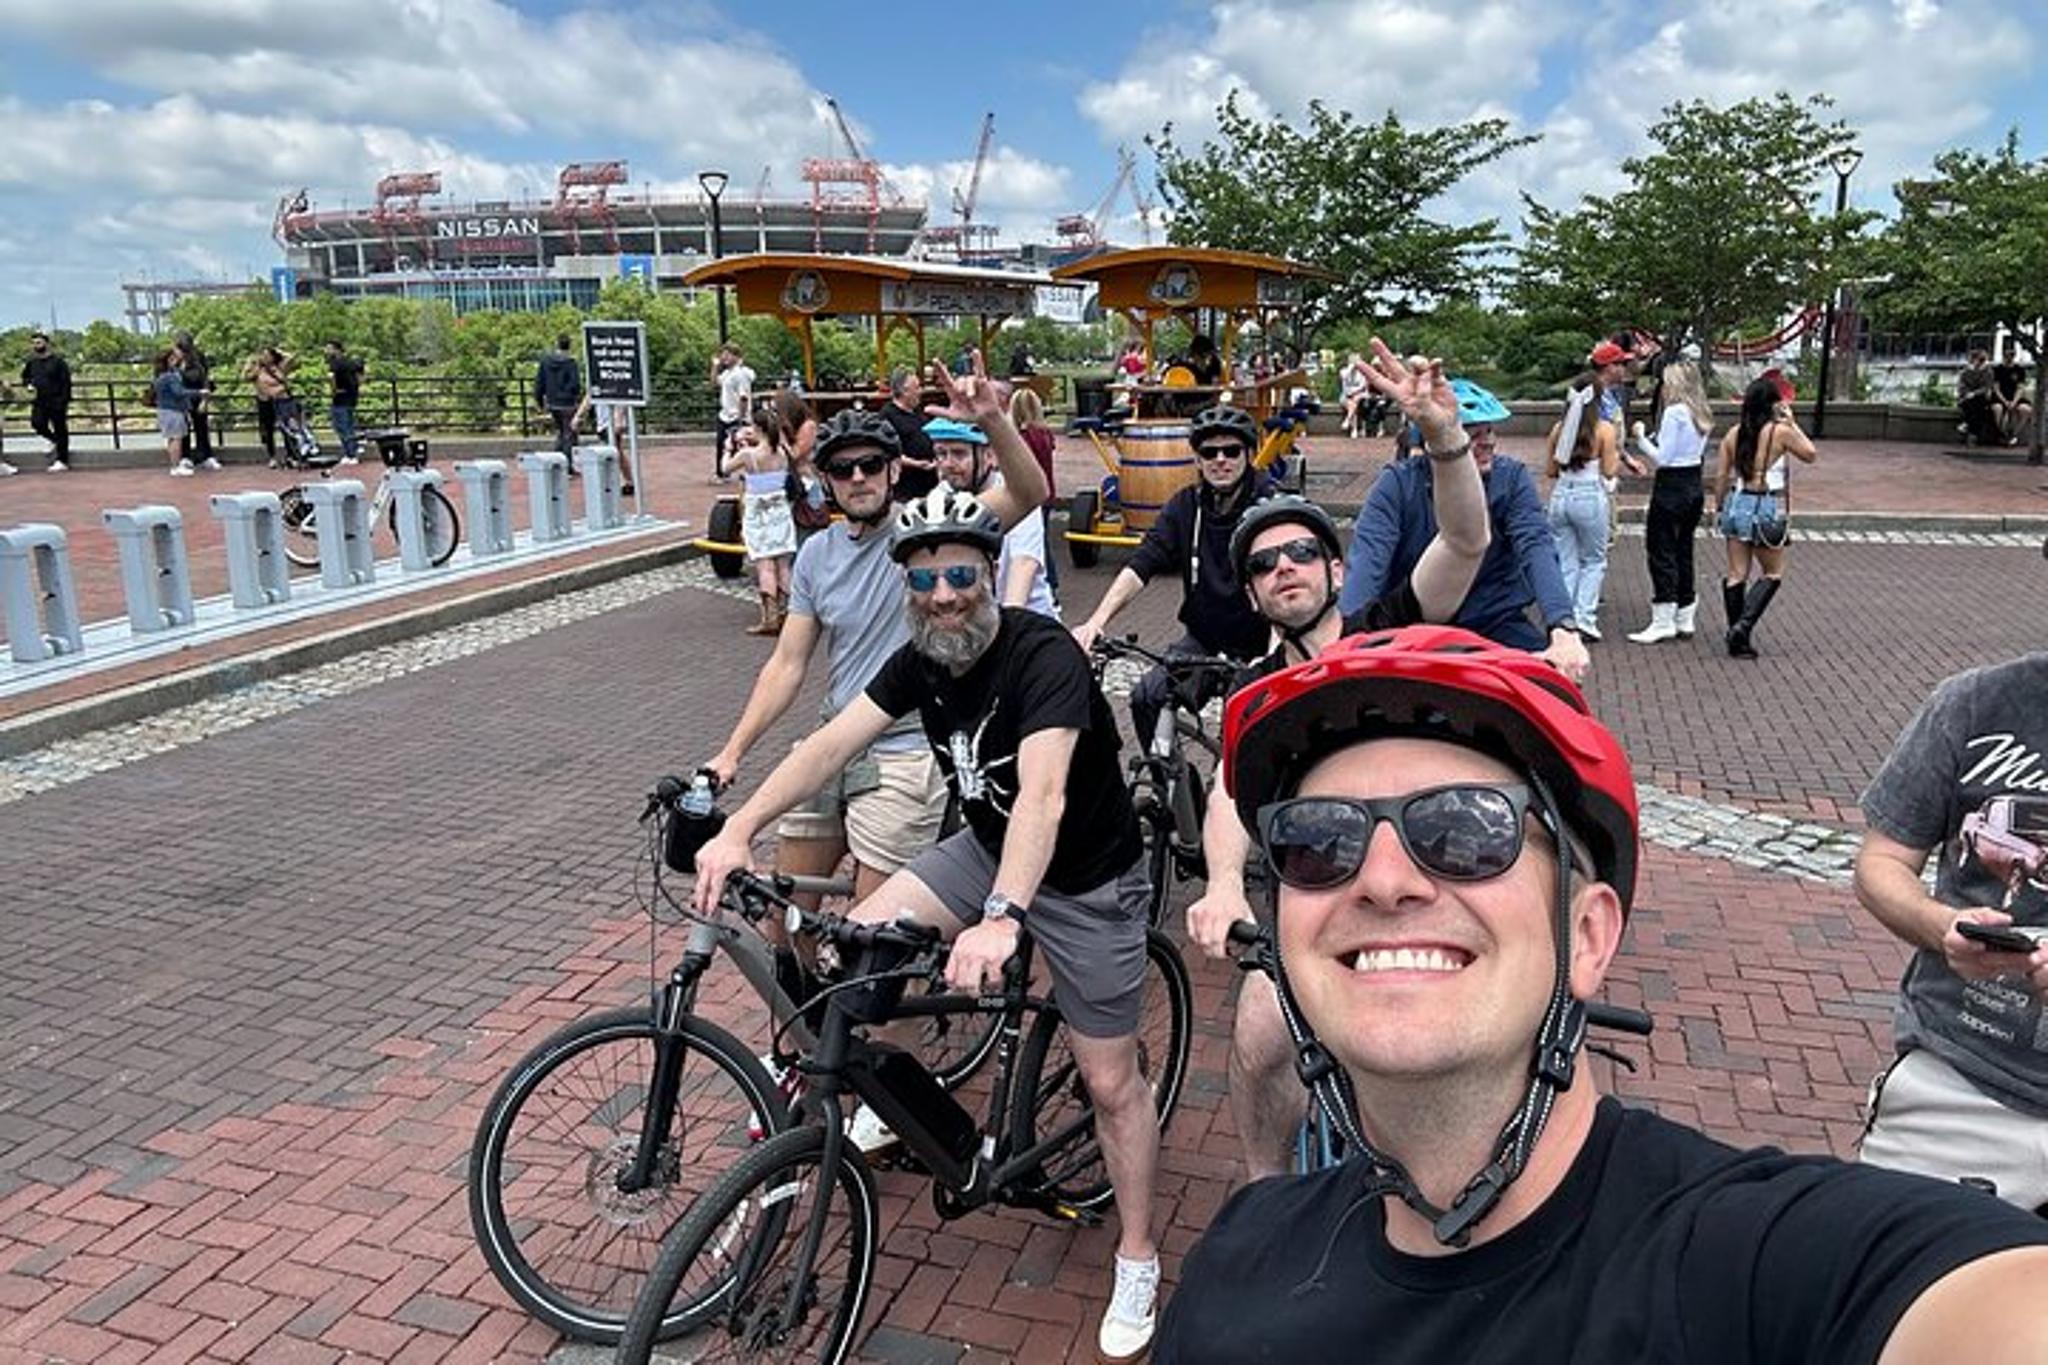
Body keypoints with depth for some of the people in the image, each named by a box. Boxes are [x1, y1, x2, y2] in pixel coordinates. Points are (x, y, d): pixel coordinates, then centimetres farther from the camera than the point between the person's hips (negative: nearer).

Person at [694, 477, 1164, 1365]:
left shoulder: (1043, 655, -29)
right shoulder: (920, 659, -8)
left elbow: (1042, 793, -42)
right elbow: (831, 743, -14)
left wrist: (1001, 919, -55)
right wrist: (738, 830, -26)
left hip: (1085, 877, -6)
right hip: (986, 847, 6)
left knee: (1108, 1080, 2)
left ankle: (1137, 1258, 24)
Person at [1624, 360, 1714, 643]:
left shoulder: (1674, 412, -16)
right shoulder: (1703, 414, 9)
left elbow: (1663, 457, -17)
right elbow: (1700, 452, 15)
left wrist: (1641, 438, -4)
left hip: (1671, 487, -9)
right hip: (1694, 487, 9)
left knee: (1661, 552, -3)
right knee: (1683, 551, 14)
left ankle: (1663, 622, -3)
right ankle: (1685, 619, 20)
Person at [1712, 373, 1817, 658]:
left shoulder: (1734, 434, 3)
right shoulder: (1780, 431, -10)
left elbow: (1721, 476, 7)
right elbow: (1809, 454, 6)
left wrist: (1718, 507, 18)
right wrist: (1792, 423, 9)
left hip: (1737, 504, 5)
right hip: (1767, 508, -5)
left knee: (1737, 574, 8)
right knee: (1773, 573, 10)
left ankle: (1737, 640, 11)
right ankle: (1743, 625, -6)